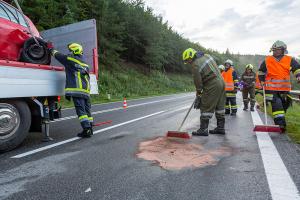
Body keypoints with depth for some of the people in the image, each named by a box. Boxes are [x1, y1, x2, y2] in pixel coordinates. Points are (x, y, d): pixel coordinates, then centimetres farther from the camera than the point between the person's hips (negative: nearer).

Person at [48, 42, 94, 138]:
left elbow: (58, 55, 10)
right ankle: (90, 129, 14)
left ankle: (87, 130, -11)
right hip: (86, 90, 8)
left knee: (81, 110, -8)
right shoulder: (85, 64, 22)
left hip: (77, 90, -8)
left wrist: (51, 48, 28)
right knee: (87, 110, 10)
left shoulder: (71, 59, -1)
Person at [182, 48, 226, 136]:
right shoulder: (207, 55, 10)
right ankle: (221, 128, 25)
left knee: (206, 108, 0)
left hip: (212, 86, -9)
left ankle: (203, 129, 5)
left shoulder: (195, 65, -15)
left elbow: (198, 82, -10)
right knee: (219, 106, 15)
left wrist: (198, 93, 5)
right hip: (221, 82, 9)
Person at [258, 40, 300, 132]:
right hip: (271, 88, -2)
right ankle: (281, 123, -13)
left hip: (284, 88, 2)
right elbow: (261, 71, 16)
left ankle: (280, 122, 29)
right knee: (276, 104, -13)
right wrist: (262, 81, 9)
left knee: (284, 105, 11)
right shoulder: (267, 60, 4)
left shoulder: (290, 60, 3)